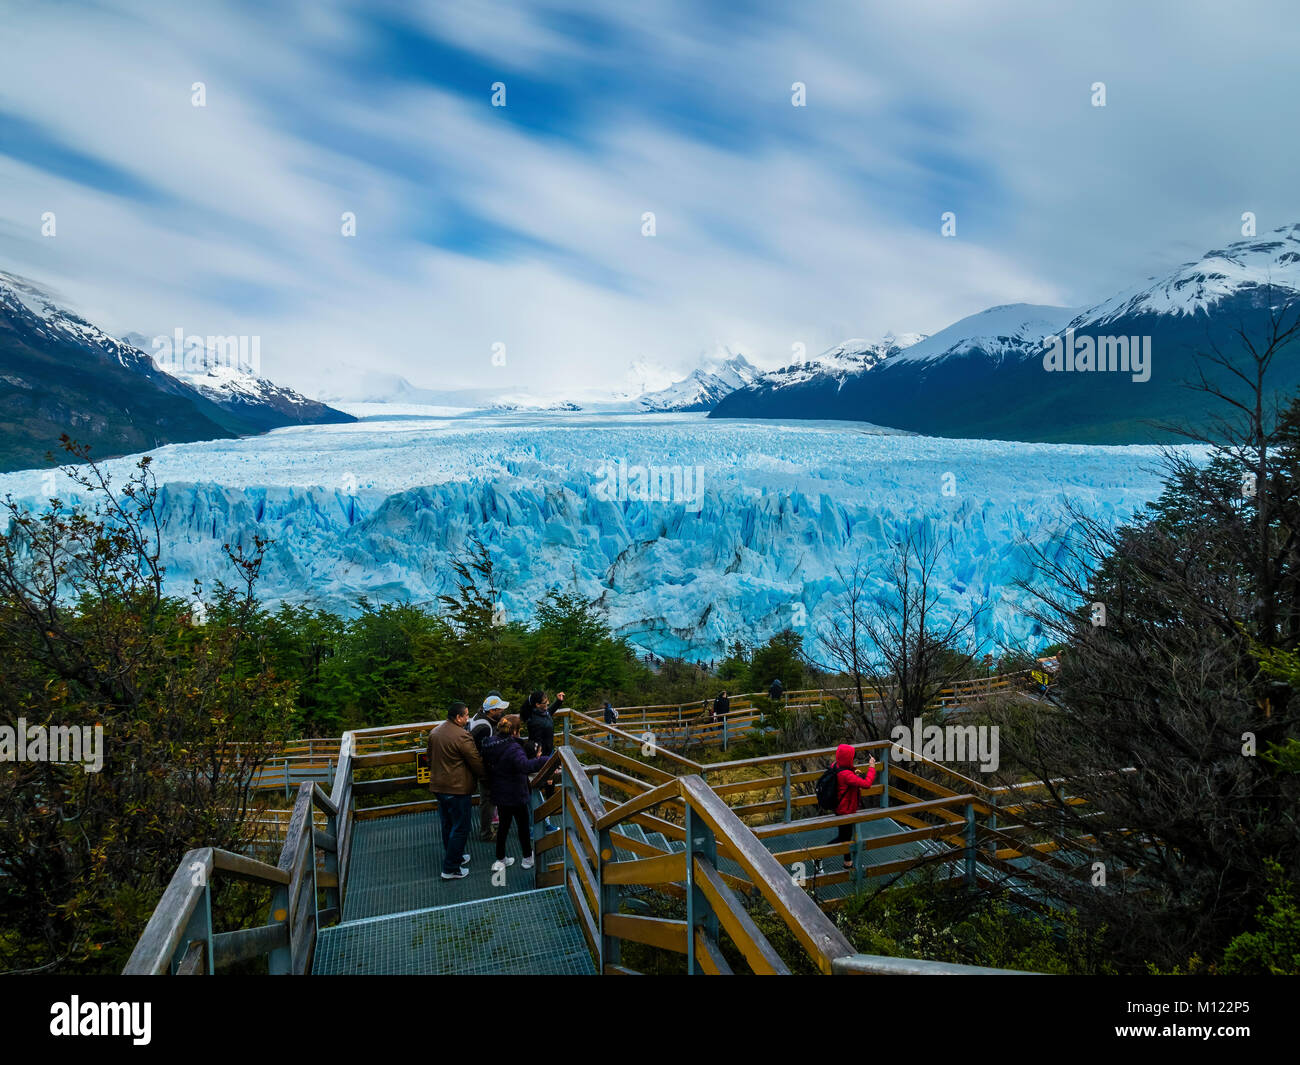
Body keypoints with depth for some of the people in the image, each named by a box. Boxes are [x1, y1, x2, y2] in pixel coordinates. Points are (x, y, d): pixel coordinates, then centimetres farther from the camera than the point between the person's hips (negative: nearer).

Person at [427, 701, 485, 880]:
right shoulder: (461, 736, -22)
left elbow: (430, 759, 17)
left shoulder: (435, 732, 5)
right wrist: (483, 775, 3)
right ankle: (450, 869, 8)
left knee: (447, 825, 21)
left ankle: (454, 857, 36)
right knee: (460, 828, 3)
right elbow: (477, 764, -16)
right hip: (458, 789, -9)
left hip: (438, 787, 9)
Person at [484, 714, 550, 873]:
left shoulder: (491, 745, -1)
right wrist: (545, 760, -45)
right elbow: (525, 765, -44)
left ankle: (500, 860, 28)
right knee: (523, 824, 12)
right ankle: (527, 858, 26)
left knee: (504, 824, 20)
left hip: (499, 793, 7)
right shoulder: (512, 748, -27)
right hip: (515, 795, -7)